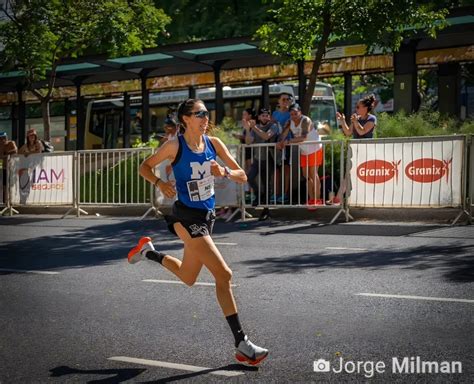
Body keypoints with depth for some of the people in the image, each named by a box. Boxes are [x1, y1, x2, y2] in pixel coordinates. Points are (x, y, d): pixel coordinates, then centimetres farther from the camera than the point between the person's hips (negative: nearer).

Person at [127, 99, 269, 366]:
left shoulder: (214, 143, 2)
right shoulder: (175, 146, -11)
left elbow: (242, 176, 2)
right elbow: (145, 167, 1)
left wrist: (224, 172, -18)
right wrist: (160, 183, -18)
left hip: (207, 216, 7)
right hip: (187, 217, -7)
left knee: (188, 278, 22)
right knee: (224, 275, -15)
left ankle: (148, 251, 45)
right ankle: (242, 345, -9)